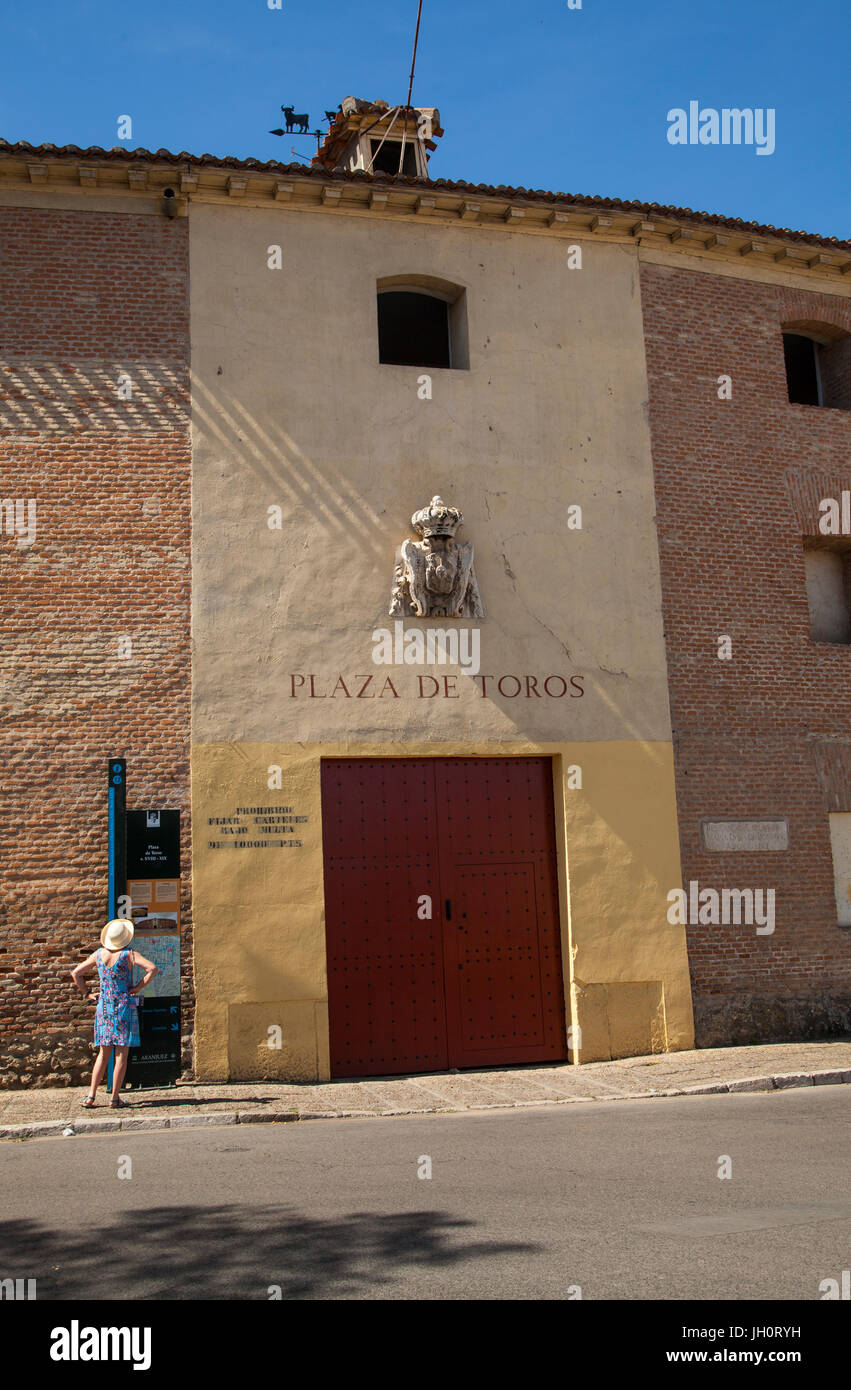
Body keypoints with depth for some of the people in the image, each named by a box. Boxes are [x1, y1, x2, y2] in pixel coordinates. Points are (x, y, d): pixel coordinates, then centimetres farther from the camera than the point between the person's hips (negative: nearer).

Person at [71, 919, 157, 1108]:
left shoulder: (99, 954, 3)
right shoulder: (129, 955, -9)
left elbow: (75, 973, 10)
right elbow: (152, 968, -19)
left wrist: (87, 993, 12)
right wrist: (138, 987, -11)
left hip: (104, 1006, 4)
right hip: (124, 1005, -4)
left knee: (103, 1053, 11)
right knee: (122, 1053, 1)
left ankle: (91, 1096, 7)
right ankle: (115, 1097, 1)